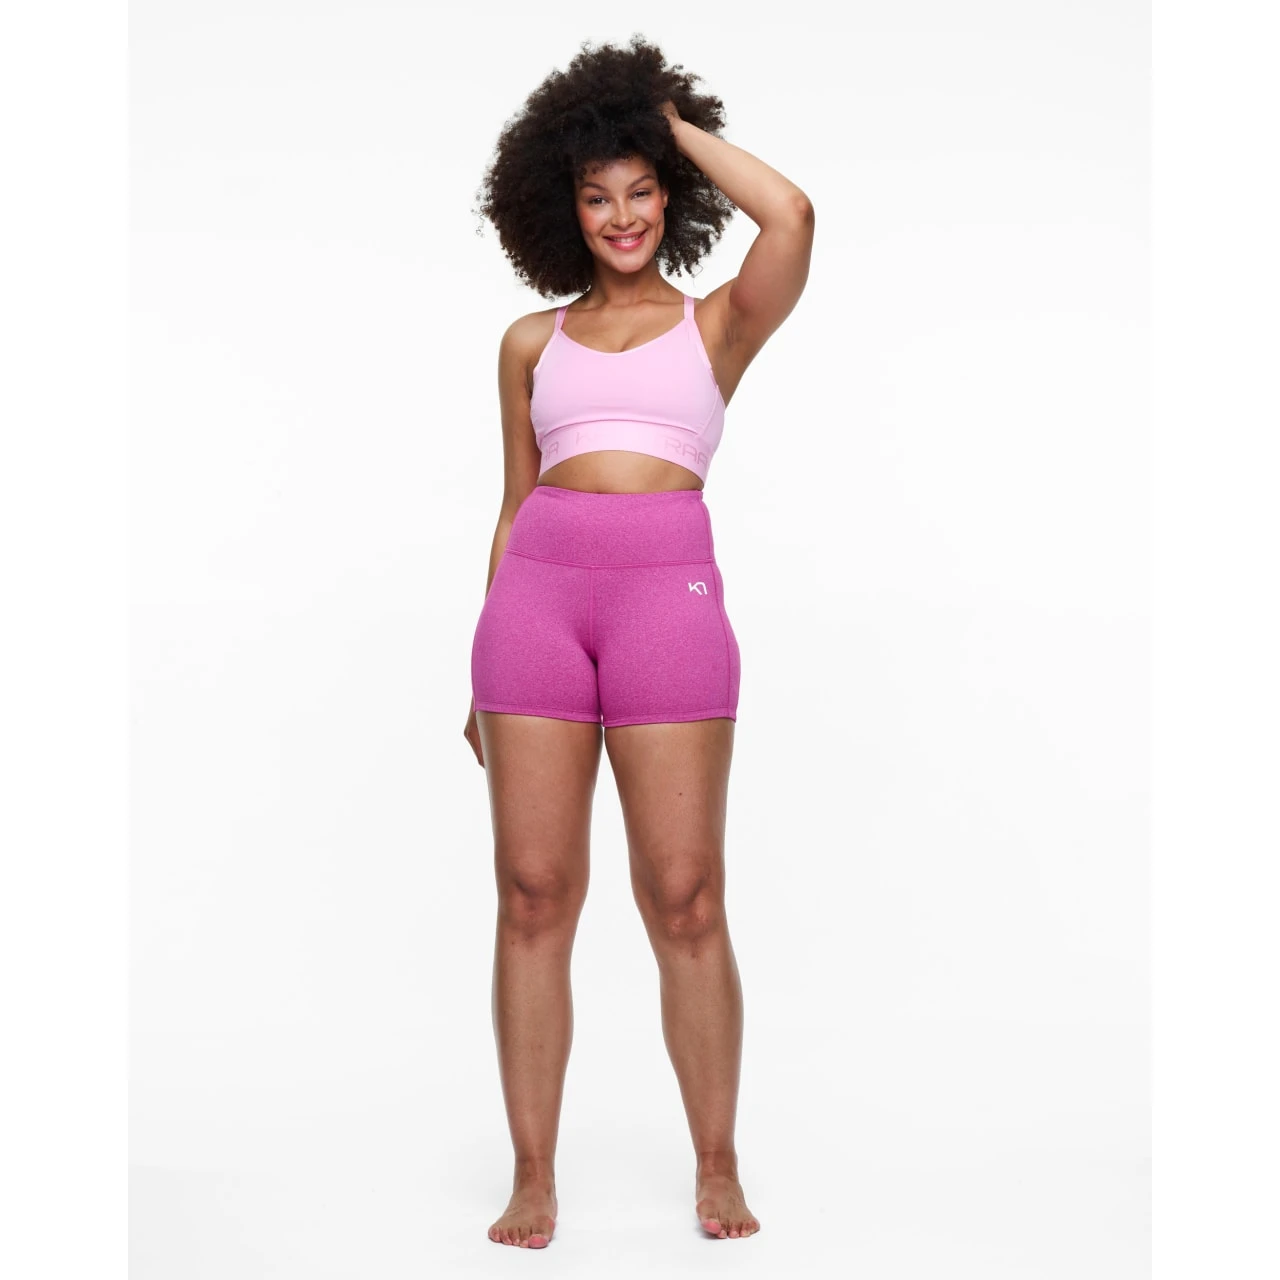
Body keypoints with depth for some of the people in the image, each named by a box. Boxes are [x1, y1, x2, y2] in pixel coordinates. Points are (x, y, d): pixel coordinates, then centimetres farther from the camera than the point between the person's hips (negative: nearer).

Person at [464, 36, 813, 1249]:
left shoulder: (716, 325, 12)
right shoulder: (532, 342, 18)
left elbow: (791, 216, -6)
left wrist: (677, 122, 9)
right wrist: (484, 668, 14)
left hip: (669, 583, -2)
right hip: (537, 586, 2)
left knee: (686, 897, -3)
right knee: (533, 892, -1)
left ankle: (717, 1169, 10)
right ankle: (533, 1178, 8)